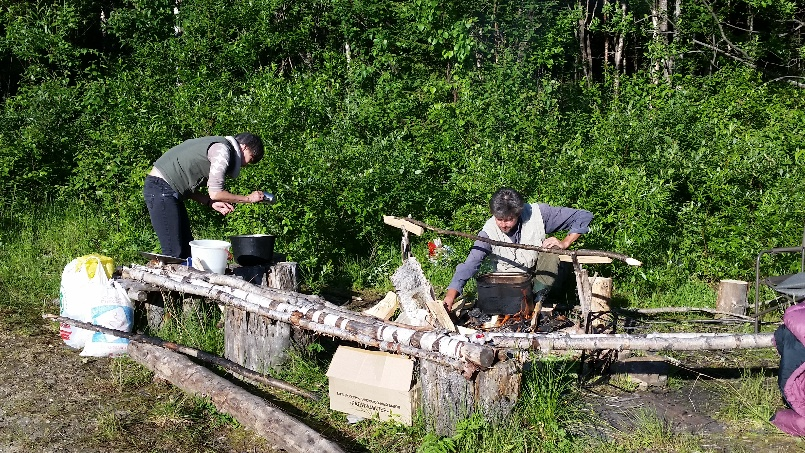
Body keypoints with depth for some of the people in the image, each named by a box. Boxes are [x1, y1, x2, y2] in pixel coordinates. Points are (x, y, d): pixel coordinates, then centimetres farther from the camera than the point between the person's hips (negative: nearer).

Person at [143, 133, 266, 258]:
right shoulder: (222, 149, -12)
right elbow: (215, 193, -16)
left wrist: (212, 203, 4)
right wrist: (248, 198, -6)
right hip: (161, 189, -10)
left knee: (187, 248, 9)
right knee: (174, 253, -11)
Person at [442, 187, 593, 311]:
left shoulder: (537, 213, -20)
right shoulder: (489, 232, -21)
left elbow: (584, 216, -13)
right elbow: (469, 266, -29)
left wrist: (565, 243, -23)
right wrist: (451, 295, -43)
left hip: (540, 276, 0)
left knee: (552, 249, -27)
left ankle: (538, 299, -18)